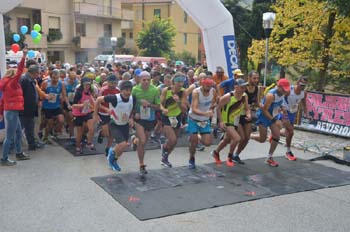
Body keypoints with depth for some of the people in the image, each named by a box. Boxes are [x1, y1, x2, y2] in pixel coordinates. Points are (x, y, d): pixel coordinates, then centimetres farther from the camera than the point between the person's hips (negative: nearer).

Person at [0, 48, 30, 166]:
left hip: (10, 111, 10)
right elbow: (20, 70, -23)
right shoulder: (12, 83, -13)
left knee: (19, 134, 20)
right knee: (10, 137, -3)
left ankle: (19, 153, 33)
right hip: (12, 112, -10)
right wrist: (24, 56, -25)